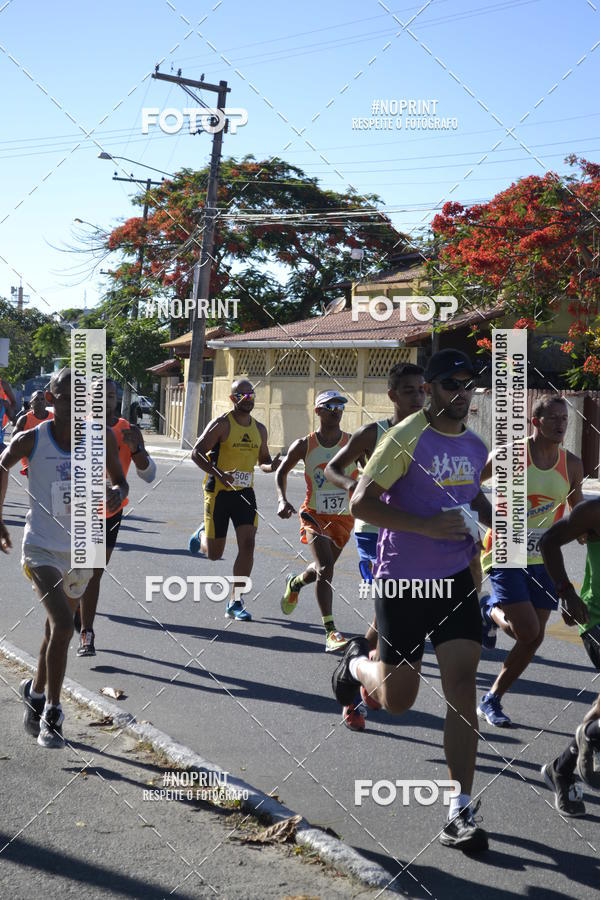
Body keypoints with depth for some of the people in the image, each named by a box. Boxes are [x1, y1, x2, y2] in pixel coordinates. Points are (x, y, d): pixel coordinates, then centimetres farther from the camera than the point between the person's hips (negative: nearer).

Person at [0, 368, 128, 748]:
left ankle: (35, 691, 43)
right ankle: (51, 715, -9)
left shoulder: (102, 438, -7)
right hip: (43, 548, -3)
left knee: (58, 628, 19)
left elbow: (121, 481, 3)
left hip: (82, 549, 4)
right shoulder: (31, 440, -12)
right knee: (63, 625, -21)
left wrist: (117, 494, -20)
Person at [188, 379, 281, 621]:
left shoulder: (259, 429, 9)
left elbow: (263, 460, 20)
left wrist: (272, 465, -5)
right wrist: (219, 474, -27)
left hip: (245, 492, 4)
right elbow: (196, 453, -13)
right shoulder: (221, 424, -10)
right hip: (219, 492, -4)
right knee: (213, 553, 5)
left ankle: (235, 602, -3)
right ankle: (202, 534, 43)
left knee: (247, 545, -10)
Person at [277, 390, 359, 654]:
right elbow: (282, 471, 8)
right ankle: (331, 632, -19)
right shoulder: (305, 445, -5)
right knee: (325, 568, -20)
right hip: (314, 514, -2)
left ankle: (295, 583, 53)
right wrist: (282, 500, -8)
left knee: (322, 568, 17)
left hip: (343, 517, 2)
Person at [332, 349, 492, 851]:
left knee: (462, 682, -8)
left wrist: (493, 518, 6)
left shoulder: (476, 447, 9)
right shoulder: (407, 438, -13)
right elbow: (361, 502, -17)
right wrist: (429, 525, -25)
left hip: (456, 578, 5)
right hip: (402, 581, -4)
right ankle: (357, 663, 41)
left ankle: (462, 811, -1)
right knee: (397, 700, 5)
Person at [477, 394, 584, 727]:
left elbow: (577, 507, 19)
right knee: (527, 631, -18)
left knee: (534, 638, 5)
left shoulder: (572, 465, 2)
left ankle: (491, 701, 21)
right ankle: (490, 611, 15)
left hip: (543, 560, 5)